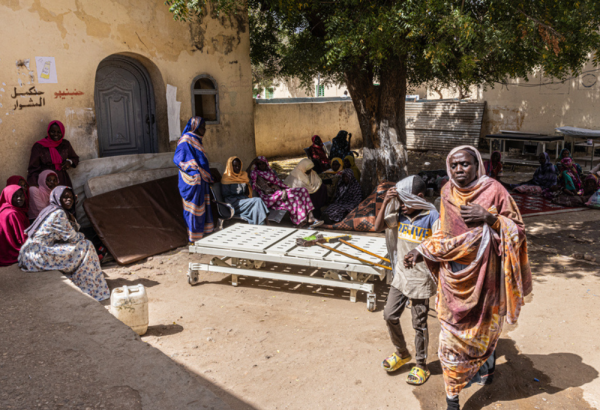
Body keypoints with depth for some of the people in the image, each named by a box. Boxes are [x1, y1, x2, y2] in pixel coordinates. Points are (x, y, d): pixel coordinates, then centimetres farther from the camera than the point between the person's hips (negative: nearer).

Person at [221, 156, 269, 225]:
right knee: (257, 201, -28)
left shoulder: (244, 175, 19)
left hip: (245, 199, 5)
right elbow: (226, 197, -4)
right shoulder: (226, 179, 0)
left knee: (258, 200, -29)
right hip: (235, 203, -5)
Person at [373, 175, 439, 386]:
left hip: (420, 280, -5)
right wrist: (385, 203, -13)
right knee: (389, 316, 12)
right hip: (401, 276, 6)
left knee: (419, 324, 8)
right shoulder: (400, 214, 0)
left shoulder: (431, 216, -15)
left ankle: (421, 366, 27)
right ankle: (402, 354, 37)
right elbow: (378, 227, -4)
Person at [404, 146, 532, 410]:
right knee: (453, 334, 7)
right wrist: (421, 251, 0)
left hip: (483, 275, -2)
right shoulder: (448, 193, 0)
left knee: (483, 327, 18)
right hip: (455, 276, 3)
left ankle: (485, 368, 50)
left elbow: (518, 229, -9)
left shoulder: (494, 190, -12)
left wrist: (489, 218, -24)